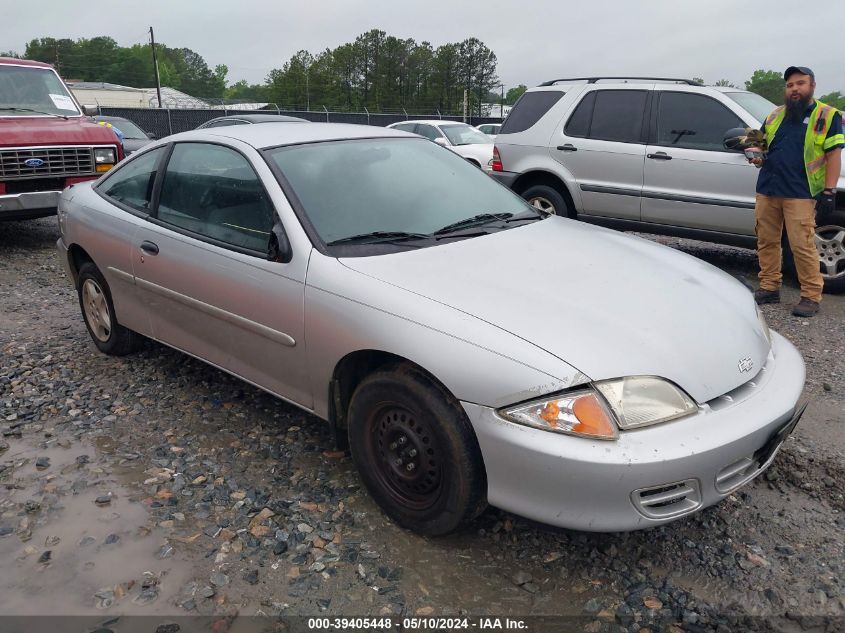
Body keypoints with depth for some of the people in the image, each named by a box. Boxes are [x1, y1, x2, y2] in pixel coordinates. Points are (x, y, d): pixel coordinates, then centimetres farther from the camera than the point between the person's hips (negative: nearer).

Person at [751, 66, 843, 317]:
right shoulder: (775, 115, 17)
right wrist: (759, 158, 4)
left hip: (800, 193, -5)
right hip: (767, 190, 5)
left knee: (802, 245, -9)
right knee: (767, 242, 7)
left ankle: (811, 296, 0)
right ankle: (769, 288, 18)